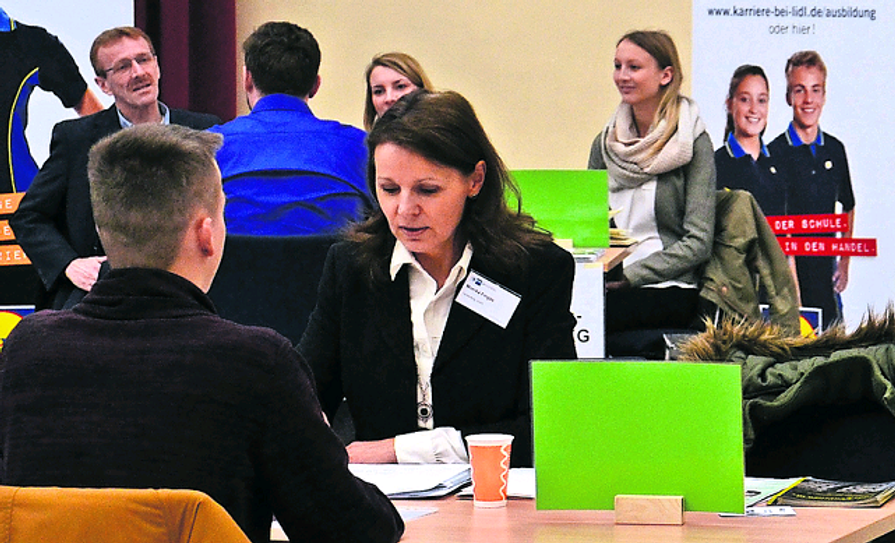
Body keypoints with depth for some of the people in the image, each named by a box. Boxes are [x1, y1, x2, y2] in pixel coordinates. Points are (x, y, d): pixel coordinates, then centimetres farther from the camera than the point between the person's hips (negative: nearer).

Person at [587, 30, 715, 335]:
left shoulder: (692, 143, 0)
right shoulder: (605, 143, 15)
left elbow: (698, 243, -7)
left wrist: (629, 275, -16)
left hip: (669, 289, -4)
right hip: (605, 284, 4)